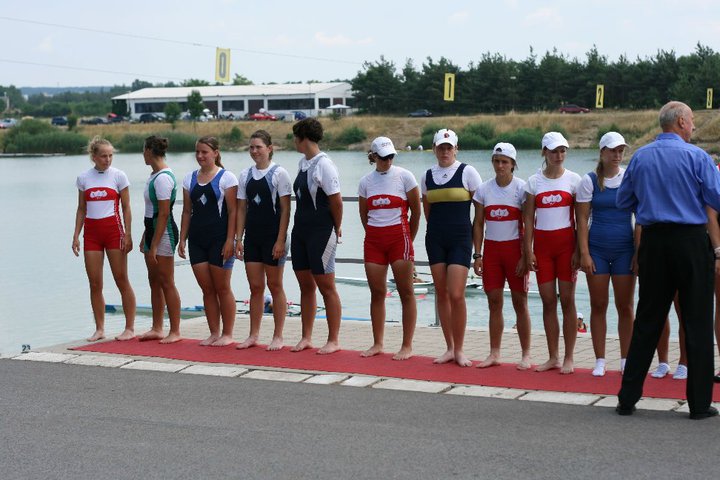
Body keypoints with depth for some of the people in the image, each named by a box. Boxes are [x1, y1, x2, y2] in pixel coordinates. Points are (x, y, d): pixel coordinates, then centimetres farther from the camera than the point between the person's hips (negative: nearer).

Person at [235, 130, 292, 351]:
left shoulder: (279, 173, -6)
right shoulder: (245, 175, 9)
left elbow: (285, 209, -8)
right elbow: (242, 209, 11)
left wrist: (280, 240, -14)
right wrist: (239, 239, 4)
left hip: (273, 237, -5)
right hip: (252, 237, 5)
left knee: (275, 286, 2)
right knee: (255, 287, 8)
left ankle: (278, 336, 8)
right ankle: (253, 335, 14)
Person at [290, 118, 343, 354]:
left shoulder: (324, 164, -15)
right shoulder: (302, 163, 11)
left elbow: (336, 201, -15)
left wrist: (336, 229, -5)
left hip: (321, 233, -8)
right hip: (301, 229, 8)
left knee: (326, 286, -2)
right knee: (306, 286, 13)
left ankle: (333, 340, 6)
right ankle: (306, 338, 21)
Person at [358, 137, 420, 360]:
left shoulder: (404, 176, -2)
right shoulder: (365, 181, 8)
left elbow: (416, 211, 2)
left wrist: (408, 239, 6)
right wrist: (374, 236, 15)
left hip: (399, 237, -4)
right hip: (373, 240, 4)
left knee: (406, 293, -2)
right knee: (376, 293, 6)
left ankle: (407, 346, 2)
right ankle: (377, 344, 15)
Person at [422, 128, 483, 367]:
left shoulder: (467, 172, -3)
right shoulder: (428, 176, 9)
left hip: (460, 239, -4)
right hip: (435, 239, 4)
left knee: (456, 295, -11)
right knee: (441, 293, 5)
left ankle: (459, 350, 2)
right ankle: (449, 348, 14)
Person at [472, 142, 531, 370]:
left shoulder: (521, 188, -5)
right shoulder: (483, 190, 6)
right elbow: (478, 224, 9)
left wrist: (525, 256, -12)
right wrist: (477, 254, 2)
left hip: (514, 248, -3)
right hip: (491, 248, 4)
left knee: (520, 303, 0)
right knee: (494, 302, 5)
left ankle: (526, 355, 6)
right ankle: (494, 354, 12)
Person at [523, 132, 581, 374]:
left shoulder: (573, 179, 1)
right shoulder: (534, 181, 6)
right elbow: (529, 217, 6)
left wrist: (579, 249, -6)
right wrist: (528, 250, -1)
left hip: (566, 243, -2)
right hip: (542, 244, 2)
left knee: (567, 301, -2)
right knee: (548, 302, 5)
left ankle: (568, 358, 4)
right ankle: (553, 357, 12)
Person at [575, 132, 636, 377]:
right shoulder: (590, 181, 1)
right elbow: (582, 219, -1)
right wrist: (584, 253, -7)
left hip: (625, 250, 0)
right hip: (597, 249, 0)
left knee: (625, 306, 3)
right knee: (598, 306, 4)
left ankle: (625, 360, 13)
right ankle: (600, 361, 12)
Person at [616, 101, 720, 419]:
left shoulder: (640, 157, 5)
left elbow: (623, 201, 13)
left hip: (653, 241, 4)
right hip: (691, 241, -4)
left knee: (647, 321, 10)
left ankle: (628, 398, 11)